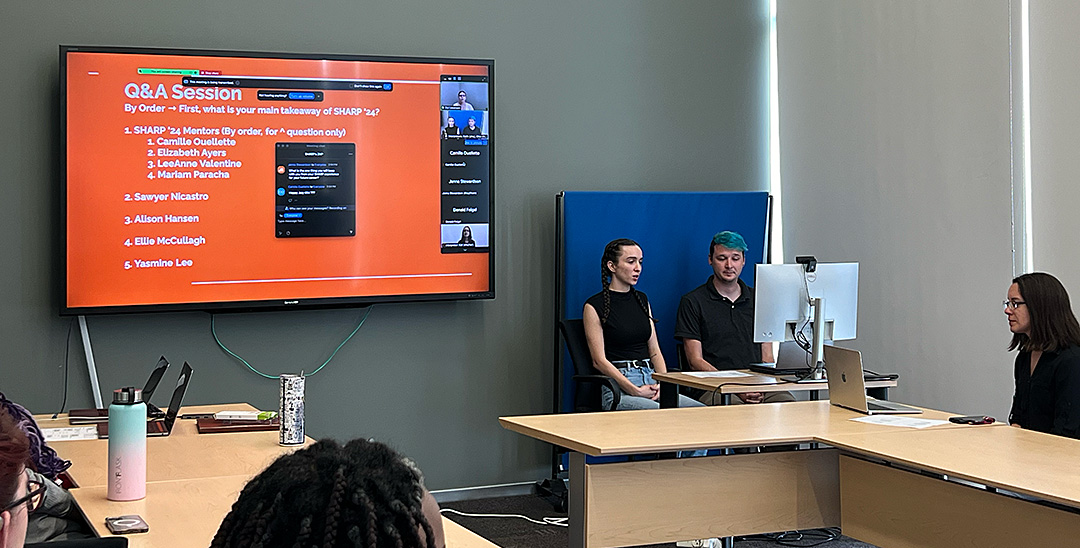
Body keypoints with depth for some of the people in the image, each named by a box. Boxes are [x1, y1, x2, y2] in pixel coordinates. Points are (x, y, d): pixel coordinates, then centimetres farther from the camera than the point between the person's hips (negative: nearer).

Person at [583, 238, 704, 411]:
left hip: (651, 384, 7)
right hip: (618, 388, -6)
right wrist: (635, 390, -15)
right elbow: (599, 360, -6)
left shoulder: (642, 300, 20)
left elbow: (654, 351, 18)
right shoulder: (595, 306, 0)